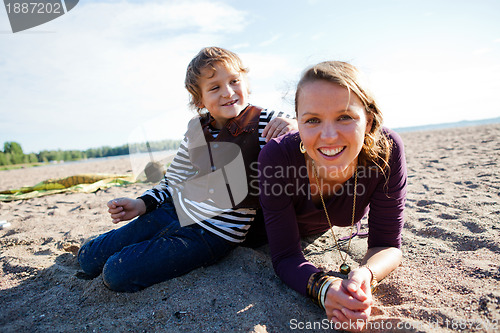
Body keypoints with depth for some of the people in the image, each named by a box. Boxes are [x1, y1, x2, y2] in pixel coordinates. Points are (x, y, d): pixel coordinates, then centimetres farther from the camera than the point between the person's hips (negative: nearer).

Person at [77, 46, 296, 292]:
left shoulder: (265, 123, -12)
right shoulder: (197, 129, 2)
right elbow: (174, 178, 13)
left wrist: (294, 125, -29)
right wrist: (142, 204, 1)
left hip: (214, 233, -5)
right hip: (174, 211, 6)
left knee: (117, 273, -13)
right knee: (89, 258, 12)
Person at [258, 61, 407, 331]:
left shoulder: (386, 150, -37)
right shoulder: (277, 157, -43)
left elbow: (387, 245, -30)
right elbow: (285, 256, -36)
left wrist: (365, 274, -51)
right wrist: (323, 287, -56)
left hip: (330, 227, 2)